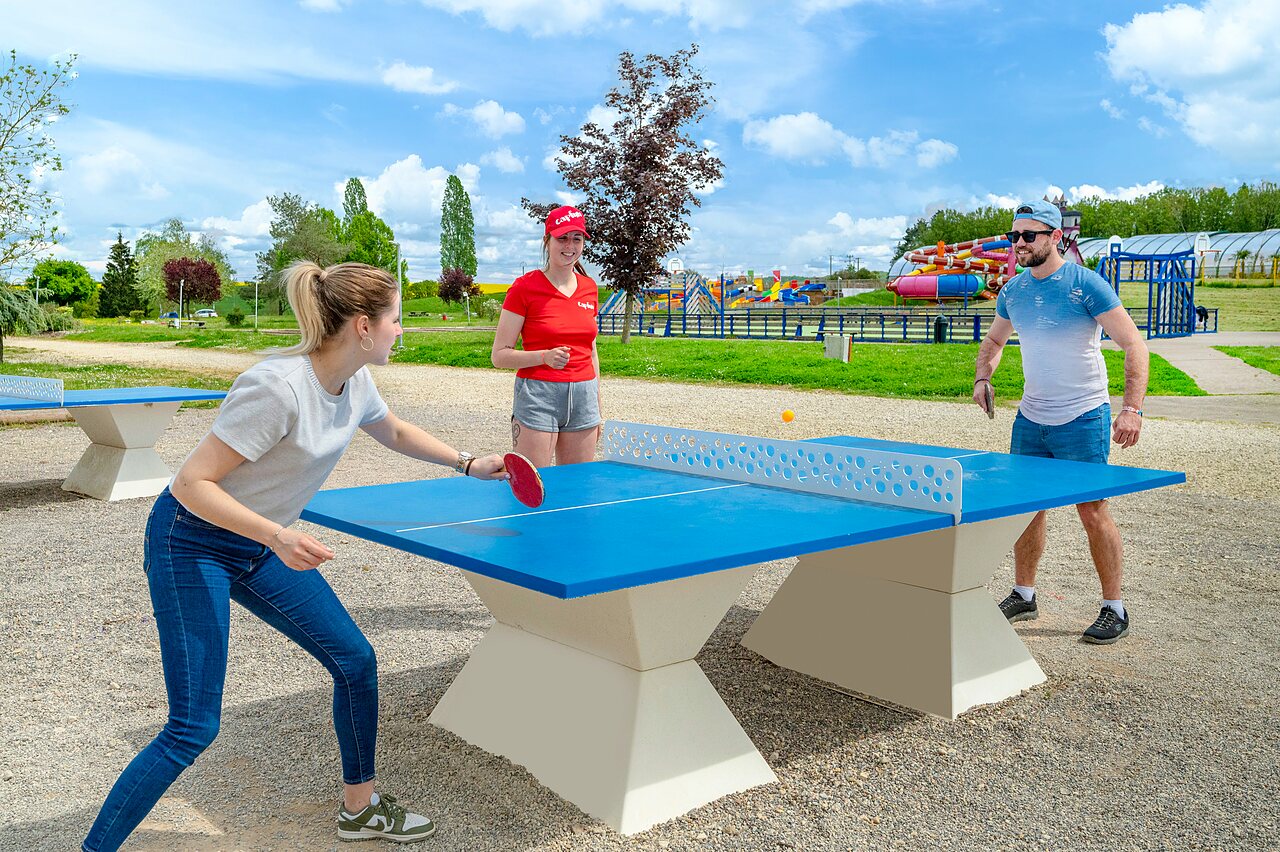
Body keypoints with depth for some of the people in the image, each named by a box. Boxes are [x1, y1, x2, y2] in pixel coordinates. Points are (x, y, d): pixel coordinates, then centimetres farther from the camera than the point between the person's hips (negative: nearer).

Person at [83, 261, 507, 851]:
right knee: (193, 728, -9)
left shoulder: (354, 383, -5)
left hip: (262, 546, 8)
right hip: (191, 543, -8)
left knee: (355, 661, 7)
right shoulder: (279, 388, -31)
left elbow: (395, 432, 19)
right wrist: (277, 536, -38)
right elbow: (191, 483, -27)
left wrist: (468, 464, 12)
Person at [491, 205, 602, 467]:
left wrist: (597, 407, 17)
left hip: (583, 395, 5)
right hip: (538, 394, -5)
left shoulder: (589, 288, 10)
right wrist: (546, 357, -22)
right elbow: (499, 355, -7)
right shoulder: (525, 287, -6)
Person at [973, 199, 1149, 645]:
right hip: (1030, 419, 6)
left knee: (1093, 511, -2)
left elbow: (1133, 344, -15)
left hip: (1082, 420, -5)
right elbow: (993, 341, 22)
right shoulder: (1012, 291, 5)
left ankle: (1114, 609, 11)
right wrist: (982, 378, 2)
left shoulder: (1087, 284, -13)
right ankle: (1023, 595, 24)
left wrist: (1132, 409, -26)